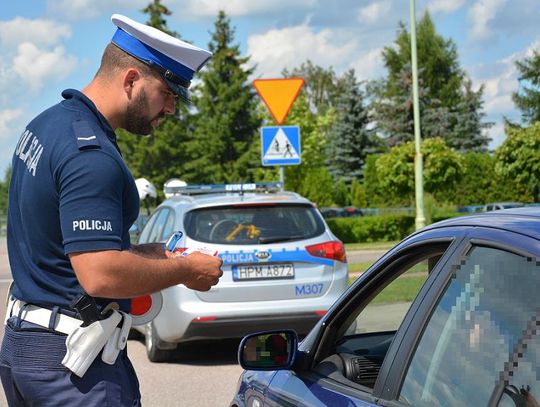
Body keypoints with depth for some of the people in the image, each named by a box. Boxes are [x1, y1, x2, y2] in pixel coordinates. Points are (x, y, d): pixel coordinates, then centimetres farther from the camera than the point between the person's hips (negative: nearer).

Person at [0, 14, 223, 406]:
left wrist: (153, 253, 11)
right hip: (71, 357, -10)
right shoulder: (91, 154, -22)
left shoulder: (47, 123, 10)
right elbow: (101, 275, -27)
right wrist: (185, 270, -13)